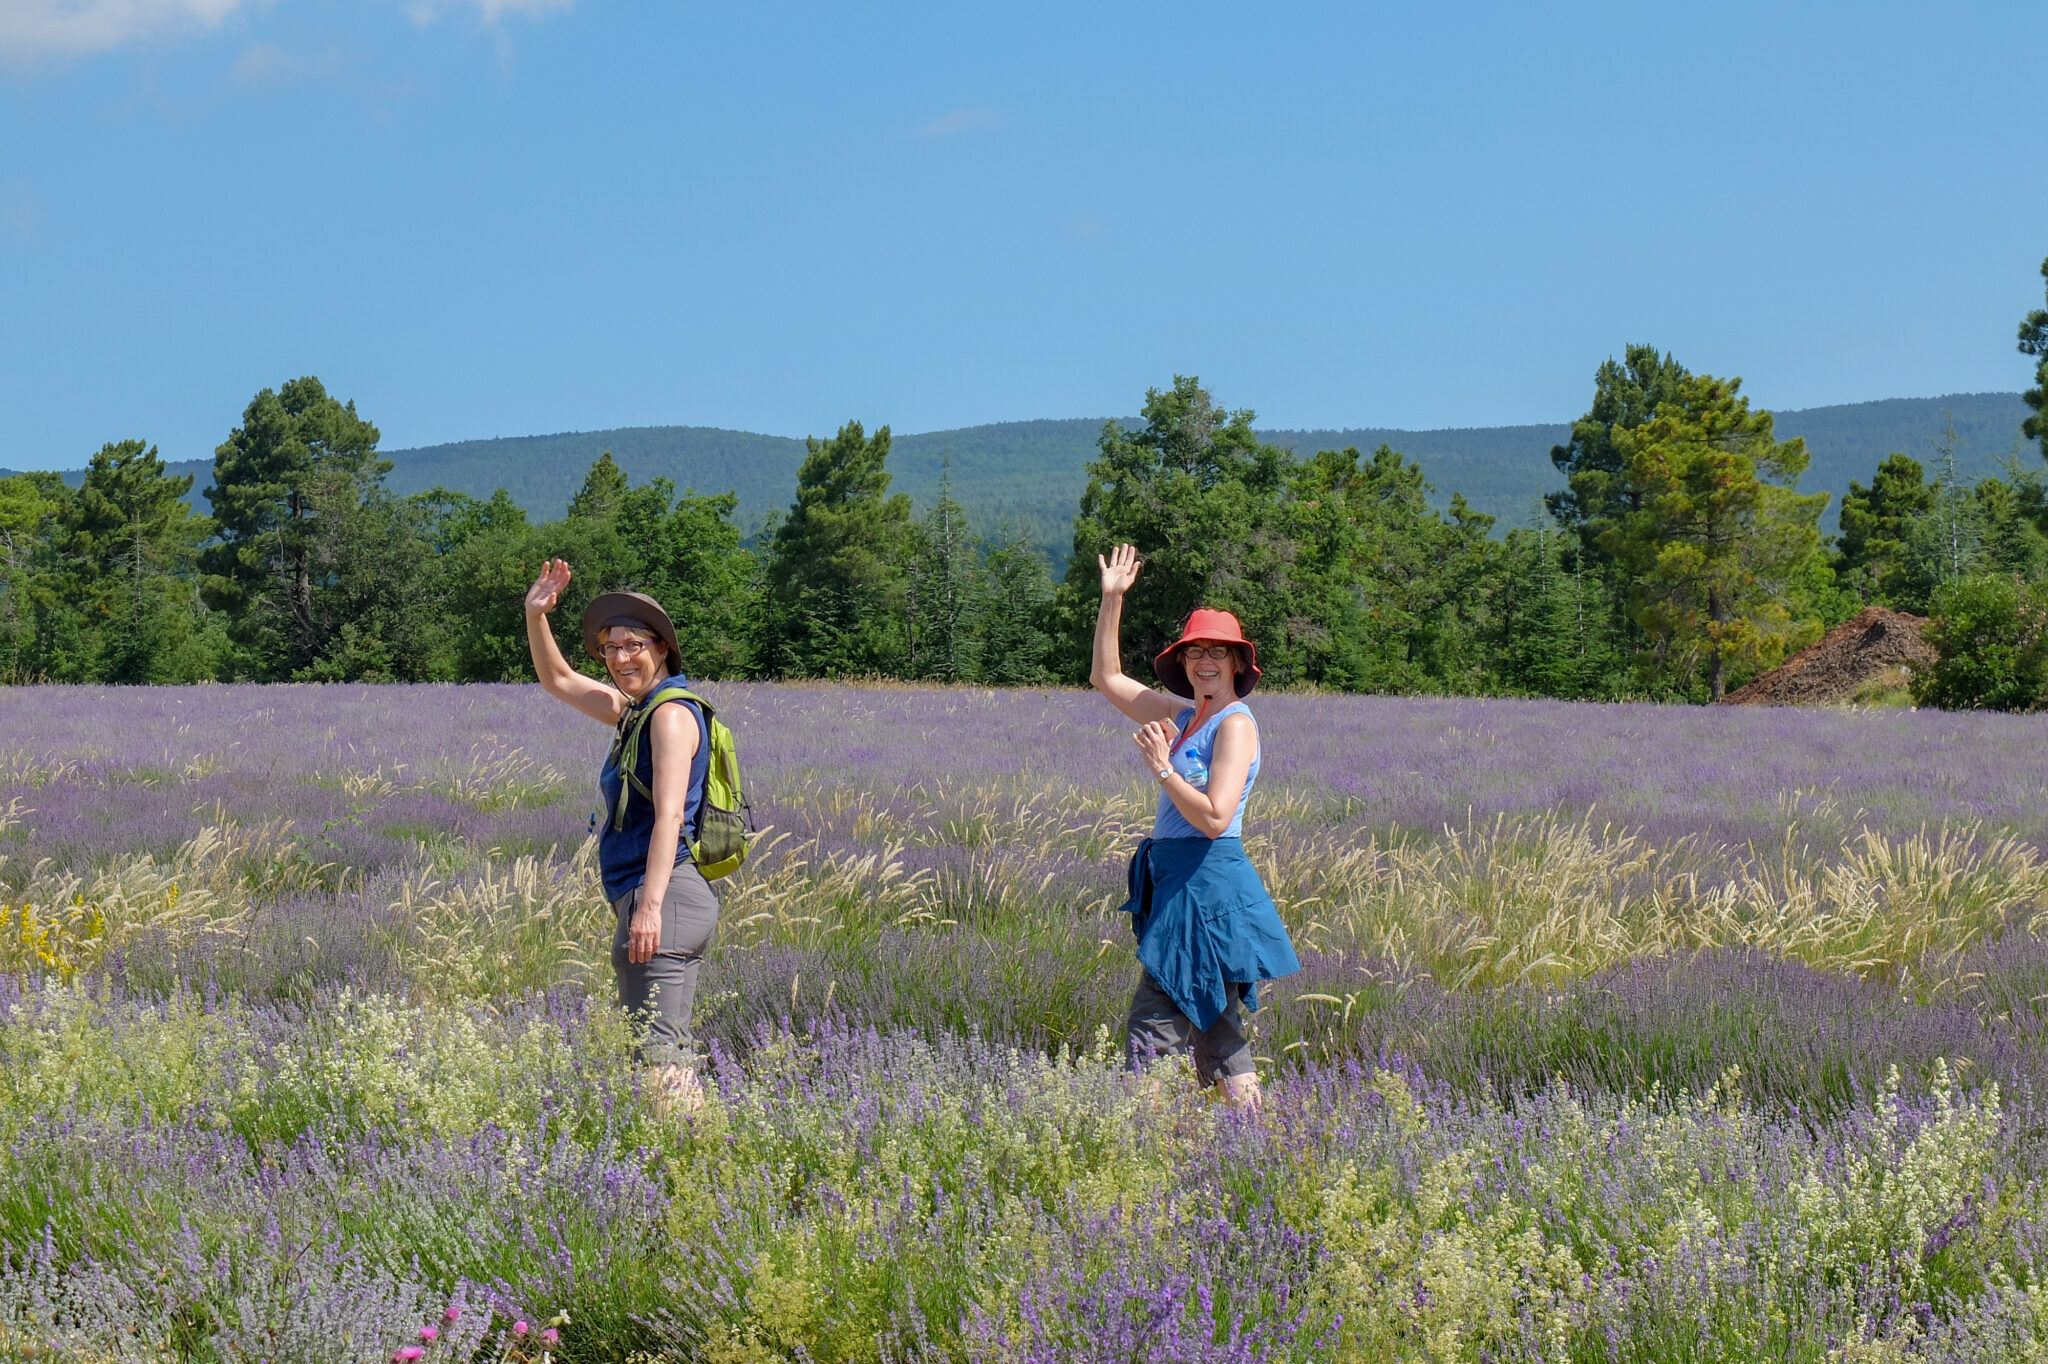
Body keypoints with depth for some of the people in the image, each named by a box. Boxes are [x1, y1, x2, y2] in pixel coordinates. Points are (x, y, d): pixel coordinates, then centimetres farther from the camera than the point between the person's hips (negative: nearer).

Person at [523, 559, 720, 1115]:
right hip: (647, 899, 10)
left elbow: (670, 815, -20)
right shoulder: (632, 710, 18)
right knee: (668, 1042, 11)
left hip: (666, 899, -10)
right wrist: (535, 616, 17)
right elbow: (558, 681, 32)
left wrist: (650, 905, -27)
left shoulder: (671, 714, -10)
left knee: (655, 1043, -15)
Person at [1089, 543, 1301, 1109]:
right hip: (1177, 881, 9)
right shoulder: (1183, 717, 14)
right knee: (1215, 1030, 10)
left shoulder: (1235, 723, -10)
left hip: (1208, 883, -9)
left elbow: (1214, 818, -20)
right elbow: (1106, 677, 24)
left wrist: (1162, 768, -14)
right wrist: (1112, 601, 17)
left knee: (1152, 1028, -11)